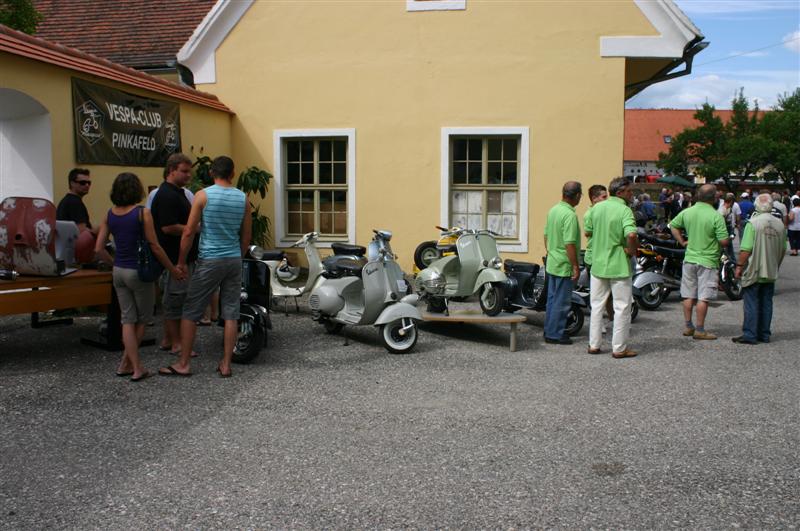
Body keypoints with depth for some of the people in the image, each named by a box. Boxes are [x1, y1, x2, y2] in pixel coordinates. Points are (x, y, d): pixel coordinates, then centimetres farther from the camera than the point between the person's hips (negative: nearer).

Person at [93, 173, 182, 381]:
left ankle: (135, 367, 10)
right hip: (138, 271, -5)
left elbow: (98, 249, 2)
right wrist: (172, 268, -3)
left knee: (128, 319, 10)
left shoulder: (109, 214, 3)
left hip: (119, 271, 5)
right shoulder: (142, 213, -13)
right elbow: (154, 247, -12)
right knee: (142, 319, 12)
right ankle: (127, 363, 14)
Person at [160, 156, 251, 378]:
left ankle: (183, 364, 9)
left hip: (209, 260, -4)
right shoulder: (243, 199, 4)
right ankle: (225, 365, 10)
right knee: (231, 314, 6)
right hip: (234, 260, 4)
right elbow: (246, 237, 9)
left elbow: (188, 232, -8)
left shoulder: (203, 195, -7)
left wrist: (181, 261, 1)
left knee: (190, 312, 6)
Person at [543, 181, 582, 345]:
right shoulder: (570, 215, -21)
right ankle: (554, 335, 5)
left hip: (551, 264, 9)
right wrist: (576, 266, -18)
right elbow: (569, 244, -24)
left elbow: (546, 236, 15)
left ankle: (549, 331, 25)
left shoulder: (553, 210, 6)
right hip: (565, 266, -9)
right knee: (561, 302, 0)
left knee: (552, 299, 17)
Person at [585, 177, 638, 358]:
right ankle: (619, 348, 8)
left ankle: (594, 345, 20)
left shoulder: (597, 207, 4)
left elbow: (587, 231, 12)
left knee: (597, 305, 15)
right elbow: (631, 235, -31)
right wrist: (632, 250, -14)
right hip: (619, 266, -6)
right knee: (622, 307, 5)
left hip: (597, 264, 6)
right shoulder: (625, 210, -16)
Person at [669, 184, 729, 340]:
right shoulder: (716, 216, -16)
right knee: (703, 298, 0)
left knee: (688, 295, 12)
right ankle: (700, 330, 4)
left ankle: (688, 327, 19)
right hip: (707, 261, -5)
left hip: (689, 259, 5)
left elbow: (673, 225, 14)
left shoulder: (687, 212, 0)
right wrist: (717, 244, 5)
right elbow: (724, 241, -16)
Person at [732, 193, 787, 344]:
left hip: (754, 271, -5)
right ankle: (764, 334, 17)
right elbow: (783, 249, 12)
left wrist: (739, 266, -8)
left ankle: (749, 335, 0)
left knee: (751, 303, -1)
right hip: (771, 272, 6)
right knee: (766, 303, 12)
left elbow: (746, 249, -17)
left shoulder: (753, 223, -14)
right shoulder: (779, 224, 4)